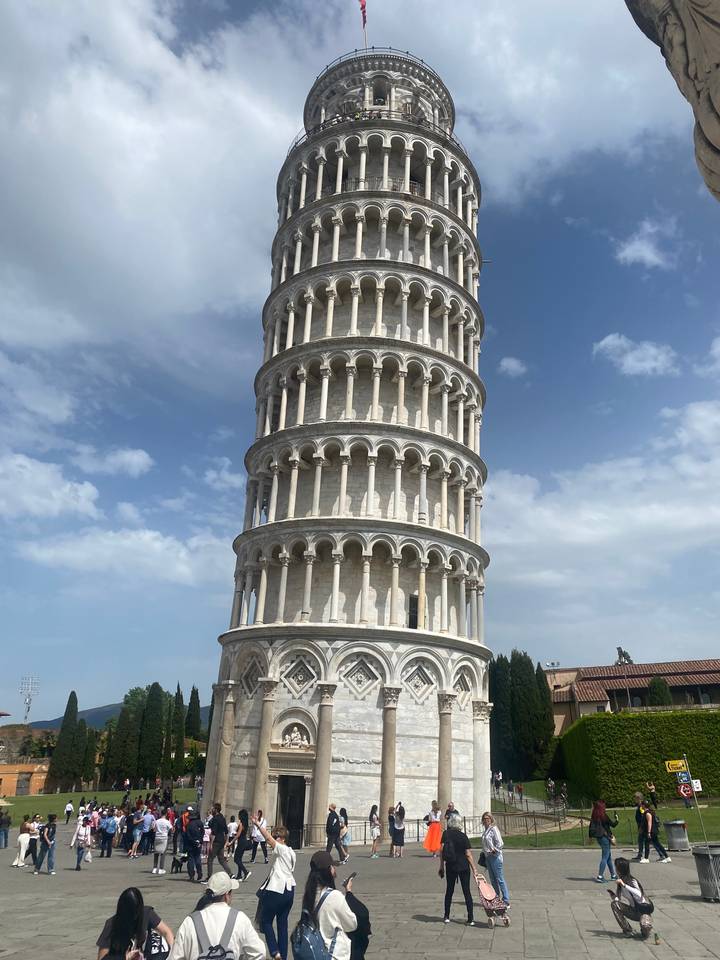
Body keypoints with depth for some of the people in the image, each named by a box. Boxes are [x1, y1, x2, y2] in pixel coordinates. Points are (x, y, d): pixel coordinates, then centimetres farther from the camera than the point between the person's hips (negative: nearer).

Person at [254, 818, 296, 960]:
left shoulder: (281, 849, -13)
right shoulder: (291, 852, 12)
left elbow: (268, 838, -26)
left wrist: (258, 825, -32)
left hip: (276, 891, -8)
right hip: (289, 889, 8)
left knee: (265, 921, 6)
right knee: (282, 923, 13)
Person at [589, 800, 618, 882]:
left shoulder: (594, 816, 3)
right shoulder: (603, 815, -18)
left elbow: (591, 826, 8)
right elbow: (612, 824, -10)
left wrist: (590, 836, 18)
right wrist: (616, 820, 10)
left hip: (599, 838, 7)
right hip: (605, 837, -7)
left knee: (609, 856, 19)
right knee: (605, 857, -2)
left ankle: (613, 875, 27)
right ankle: (600, 876, -6)